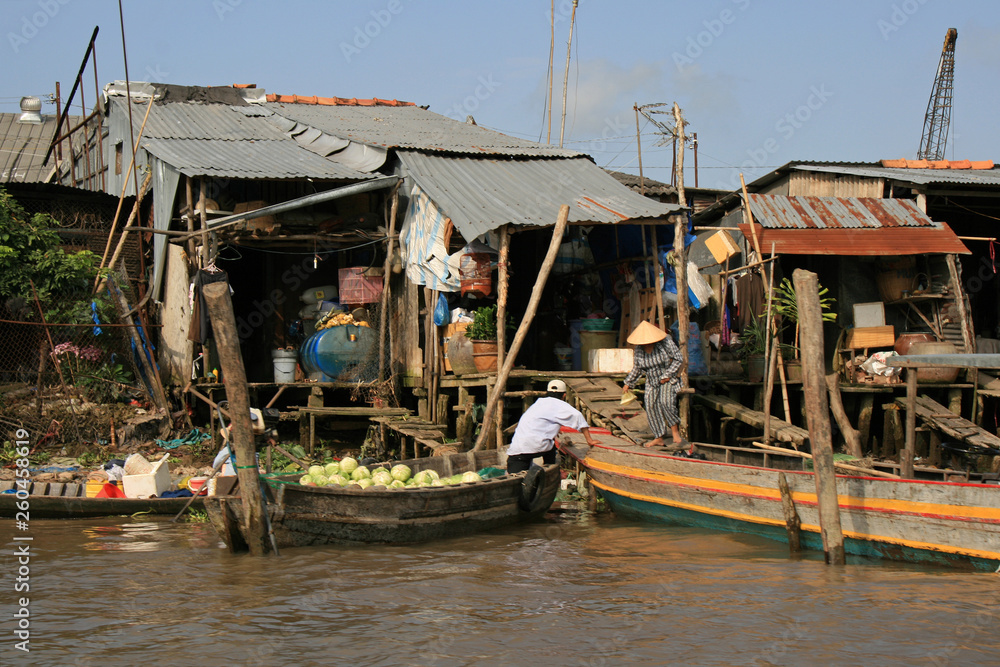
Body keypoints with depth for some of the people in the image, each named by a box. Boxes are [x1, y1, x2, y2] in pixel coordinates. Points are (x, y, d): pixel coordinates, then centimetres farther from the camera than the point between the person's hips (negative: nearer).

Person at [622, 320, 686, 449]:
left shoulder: (666, 342, -18)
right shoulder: (639, 349, -5)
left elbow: (678, 359, -12)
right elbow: (636, 368, 11)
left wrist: (667, 375, -17)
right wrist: (628, 383, 15)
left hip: (668, 379, -5)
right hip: (652, 382, 5)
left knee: (666, 402, -27)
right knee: (651, 407, -3)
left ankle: (675, 433, -20)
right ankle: (659, 438, 7)